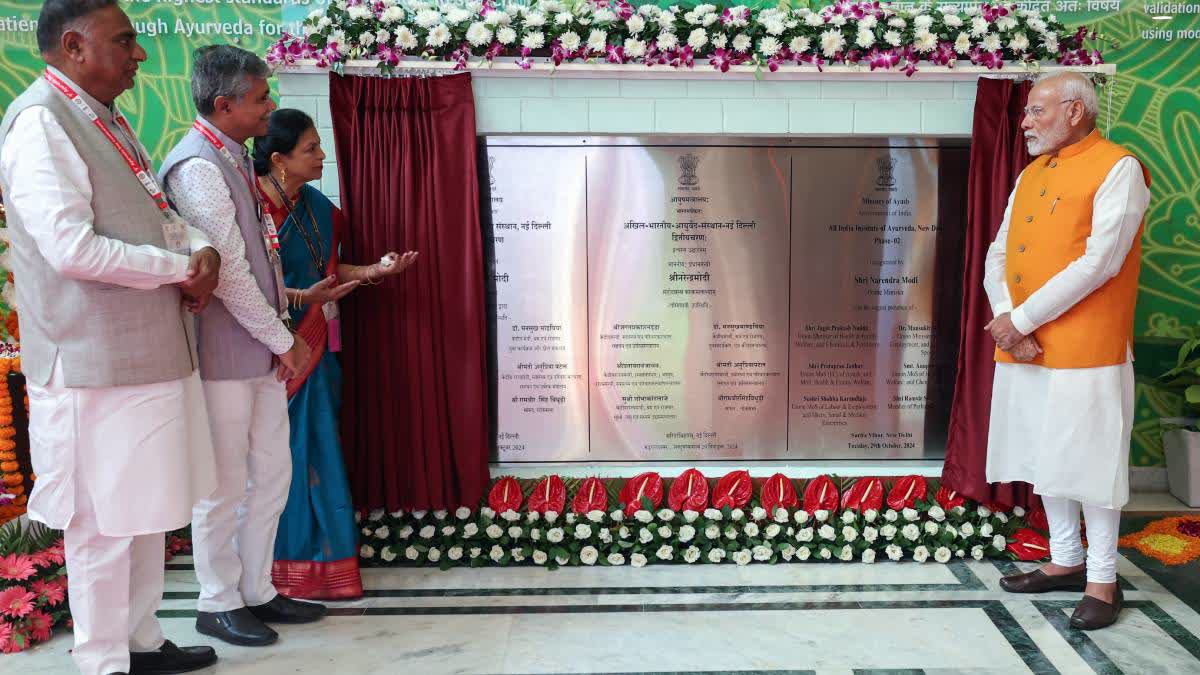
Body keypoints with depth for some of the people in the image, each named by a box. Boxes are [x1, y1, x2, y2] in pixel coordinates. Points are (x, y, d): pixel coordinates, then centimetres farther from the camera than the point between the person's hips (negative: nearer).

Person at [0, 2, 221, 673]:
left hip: (154, 354, 9)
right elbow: (72, 248, -24)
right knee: (105, 526, 2)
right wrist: (181, 267, -13)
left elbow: (159, 216, 20)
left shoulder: (108, 120, 15)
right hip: (97, 367, -9)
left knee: (149, 512, 18)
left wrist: (202, 249, -2)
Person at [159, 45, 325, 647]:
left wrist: (285, 333, 9)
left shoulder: (236, 160, 13)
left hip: (263, 349, 9)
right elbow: (228, 271, -19)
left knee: (273, 473, 15)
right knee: (225, 485, 3)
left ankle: (256, 591, 29)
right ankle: (218, 604, 20)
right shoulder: (198, 168, -16)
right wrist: (282, 340, -11)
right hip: (224, 353, -9)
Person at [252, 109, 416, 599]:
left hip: (311, 346, 7)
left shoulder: (317, 207, 8)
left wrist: (372, 271, 0)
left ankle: (317, 558, 21)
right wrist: (303, 296, -28)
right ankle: (273, 565, 15)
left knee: (315, 453, 10)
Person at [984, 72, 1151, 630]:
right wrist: (1007, 320, -9)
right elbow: (997, 255, 9)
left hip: (1085, 349, -7)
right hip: (1023, 349, 7)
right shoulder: (1030, 175, 15)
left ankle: (1102, 580, 13)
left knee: (1090, 461, 0)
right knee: (1045, 457, 14)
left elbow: (1099, 263, -19)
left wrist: (1022, 319, -17)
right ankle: (1066, 561, 28)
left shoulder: (1117, 169, -8)